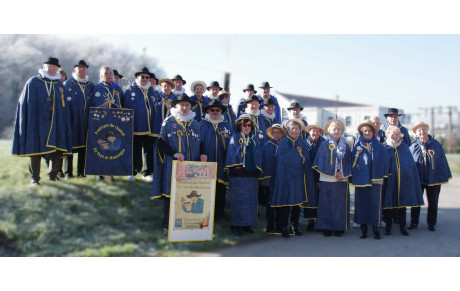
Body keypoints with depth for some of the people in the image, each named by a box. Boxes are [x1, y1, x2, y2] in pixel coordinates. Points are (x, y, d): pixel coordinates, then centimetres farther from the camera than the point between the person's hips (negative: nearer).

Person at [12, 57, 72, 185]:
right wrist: (28, 123, -6)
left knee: (57, 150, 2)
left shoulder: (59, 85, 14)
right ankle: (35, 178, 9)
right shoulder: (32, 83, 3)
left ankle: (53, 174, 18)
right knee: (36, 150, -1)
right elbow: (24, 104, 1)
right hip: (37, 123, -3)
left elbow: (63, 106, 17)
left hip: (56, 124, 3)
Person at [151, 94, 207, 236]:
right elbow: (161, 143, -3)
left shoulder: (194, 124, 15)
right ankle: (167, 225, 8)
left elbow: (199, 143, 16)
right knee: (171, 194, -2)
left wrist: (201, 155, -4)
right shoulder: (168, 122, 3)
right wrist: (174, 154, -17)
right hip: (173, 165, -3)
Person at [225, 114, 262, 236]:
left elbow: (258, 156, 13)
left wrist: (258, 170, 5)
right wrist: (235, 166, -13)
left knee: (250, 199, 6)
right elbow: (231, 152, -3)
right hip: (238, 174, -4)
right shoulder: (235, 138, 4)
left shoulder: (254, 139, 15)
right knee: (238, 199, -3)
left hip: (252, 173, 4)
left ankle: (246, 224, 15)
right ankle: (236, 225, 3)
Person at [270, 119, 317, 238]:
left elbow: (306, 160, 7)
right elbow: (284, 159, -8)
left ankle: (295, 225, 16)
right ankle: (283, 227, 3)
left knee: (298, 202, 6)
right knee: (286, 202, -5)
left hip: (299, 178, 4)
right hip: (286, 177, -4)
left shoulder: (303, 143, 13)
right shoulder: (283, 142, 1)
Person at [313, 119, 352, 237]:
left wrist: (343, 174, -7)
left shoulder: (346, 146, 10)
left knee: (340, 204, 3)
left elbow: (349, 163, 9)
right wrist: (333, 174, -8)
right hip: (326, 180, -2)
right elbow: (320, 162, -1)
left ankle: (339, 227, 12)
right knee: (326, 204, 0)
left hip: (342, 180, 2)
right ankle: (326, 227, 8)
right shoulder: (324, 145, 3)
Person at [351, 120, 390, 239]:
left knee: (375, 203, 0)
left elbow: (385, 161, 8)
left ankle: (375, 228, 9)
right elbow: (353, 161, 5)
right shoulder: (357, 146, 8)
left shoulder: (379, 146, 9)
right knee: (361, 203, 3)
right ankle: (363, 228, 13)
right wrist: (354, 176, -4)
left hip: (375, 179, 0)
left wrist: (384, 175, -1)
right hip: (361, 179, 0)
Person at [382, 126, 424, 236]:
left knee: (402, 204, 9)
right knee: (389, 204, 3)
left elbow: (412, 164, 11)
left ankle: (402, 227, 19)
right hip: (389, 181, -3)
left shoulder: (405, 148, 10)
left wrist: (412, 180, 5)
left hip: (403, 181, 3)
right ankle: (388, 226, 16)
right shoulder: (383, 148, 0)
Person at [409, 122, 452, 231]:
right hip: (417, 180, 0)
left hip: (434, 179, 0)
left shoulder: (436, 145, 0)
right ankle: (414, 222, 19)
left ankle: (431, 224, 23)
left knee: (433, 203, 10)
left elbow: (442, 161, 4)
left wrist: (445, 176, 3)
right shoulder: (413, 147, -1)